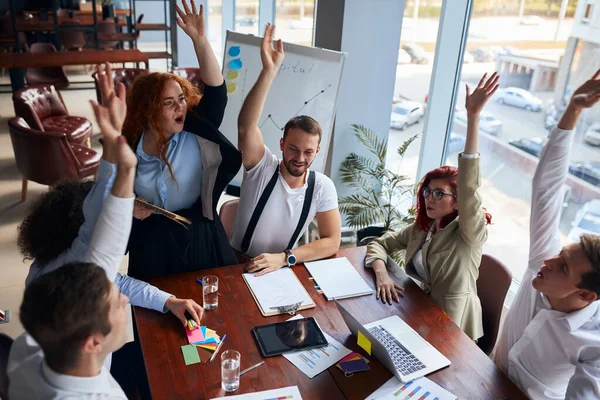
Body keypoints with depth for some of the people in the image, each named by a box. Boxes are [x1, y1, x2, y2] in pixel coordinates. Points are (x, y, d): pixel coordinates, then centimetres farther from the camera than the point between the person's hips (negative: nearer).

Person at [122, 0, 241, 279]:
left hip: (198, 236, 0)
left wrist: (200, 39, -32)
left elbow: (216, 91, -25)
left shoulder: (196, 131, -11)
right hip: (151, 242, 1)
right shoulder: (128, 146, -8)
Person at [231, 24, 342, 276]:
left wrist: (283, 258, -23)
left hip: (280, 268, 2)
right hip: (237, 263, -2)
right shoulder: (262, 167, -16)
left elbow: (332, 242, -10)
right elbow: (246, 127, -33)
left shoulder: (322, 187, -10)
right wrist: (269, 71, -42)